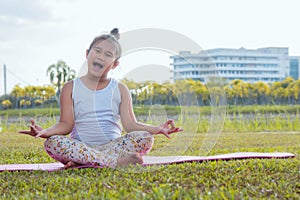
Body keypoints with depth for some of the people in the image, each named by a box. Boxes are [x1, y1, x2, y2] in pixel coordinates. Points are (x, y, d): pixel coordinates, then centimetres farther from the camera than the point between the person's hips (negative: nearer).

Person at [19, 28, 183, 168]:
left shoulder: (120, 89, 11)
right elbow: (66, 124, 2)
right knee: (52, 142, -31)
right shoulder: (71, 88, 8)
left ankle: (82, 161, -32)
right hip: (81, 147, -1)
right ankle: (117, 161, -35)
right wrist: (45, 131, -19)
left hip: (113, 146, 1)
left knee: (145, 138, -25)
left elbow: (130, 124, 2)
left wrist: (157, 129, -15)